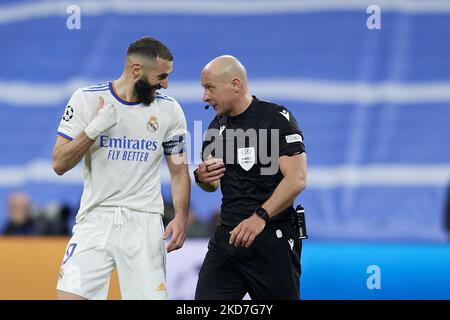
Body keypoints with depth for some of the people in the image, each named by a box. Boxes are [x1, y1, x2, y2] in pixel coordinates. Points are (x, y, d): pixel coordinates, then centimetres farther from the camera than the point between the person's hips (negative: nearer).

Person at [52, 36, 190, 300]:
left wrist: (181, 217, -5)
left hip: (144, 222, 1)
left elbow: (179, 170, 11)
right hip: (95, 219, -1)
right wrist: (94, 129, -17)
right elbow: (60, 164, -3)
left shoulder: (169, 109, 3)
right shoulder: (86, 100, -2)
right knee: (69, 296, -13)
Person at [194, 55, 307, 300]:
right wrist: (202, 178, 0)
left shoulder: (277, 119, -9)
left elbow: (296, 180, -18)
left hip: (272, 239, -6)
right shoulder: (217, 126, 14)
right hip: (228, 236, 6)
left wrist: (260, 217, -29)